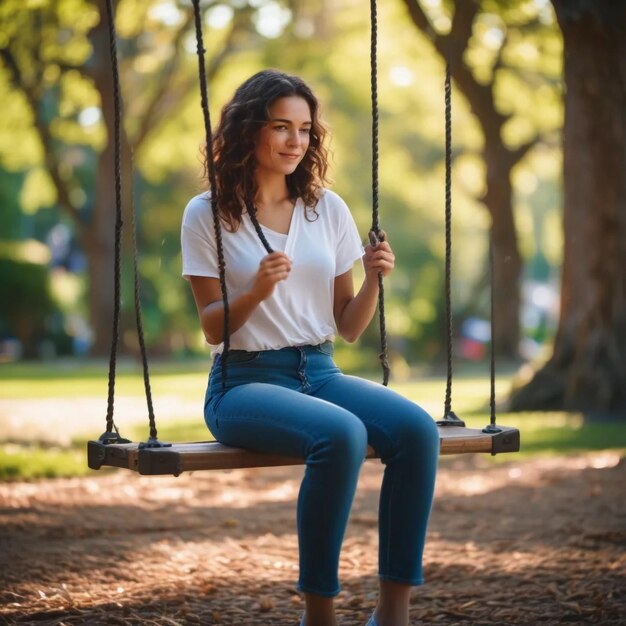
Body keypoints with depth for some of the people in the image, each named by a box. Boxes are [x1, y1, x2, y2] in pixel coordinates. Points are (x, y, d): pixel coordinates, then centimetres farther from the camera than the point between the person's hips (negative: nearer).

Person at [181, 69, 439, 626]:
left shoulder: (328, 209, 12)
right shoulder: (207, 215, 2)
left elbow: (349, 328, 12)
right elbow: (212, 329, 0)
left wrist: (373, 281, -7)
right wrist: (256, 291, -18)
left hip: (319, 372, 4)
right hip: (245, 381, -4)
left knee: (418, 431, -26)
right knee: (342, 435, -35)